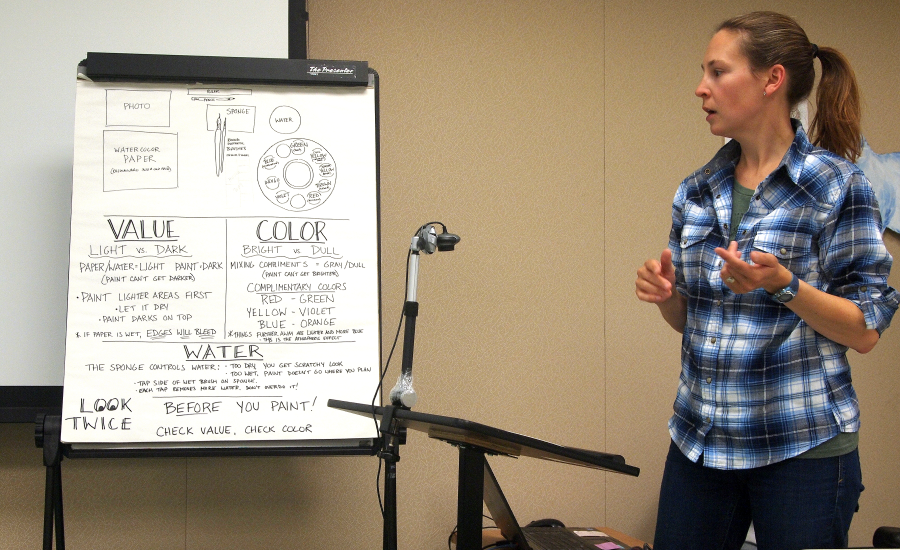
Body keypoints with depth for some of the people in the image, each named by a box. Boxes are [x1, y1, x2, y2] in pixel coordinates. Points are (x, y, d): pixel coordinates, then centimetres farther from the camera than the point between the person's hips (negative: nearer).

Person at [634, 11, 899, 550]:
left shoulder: (837, 185, -8)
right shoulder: (696, 192, 8)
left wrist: (783, 285, -23)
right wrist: (665, 293, -5)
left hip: (804, 445, -5)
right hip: (700, 439, 5)